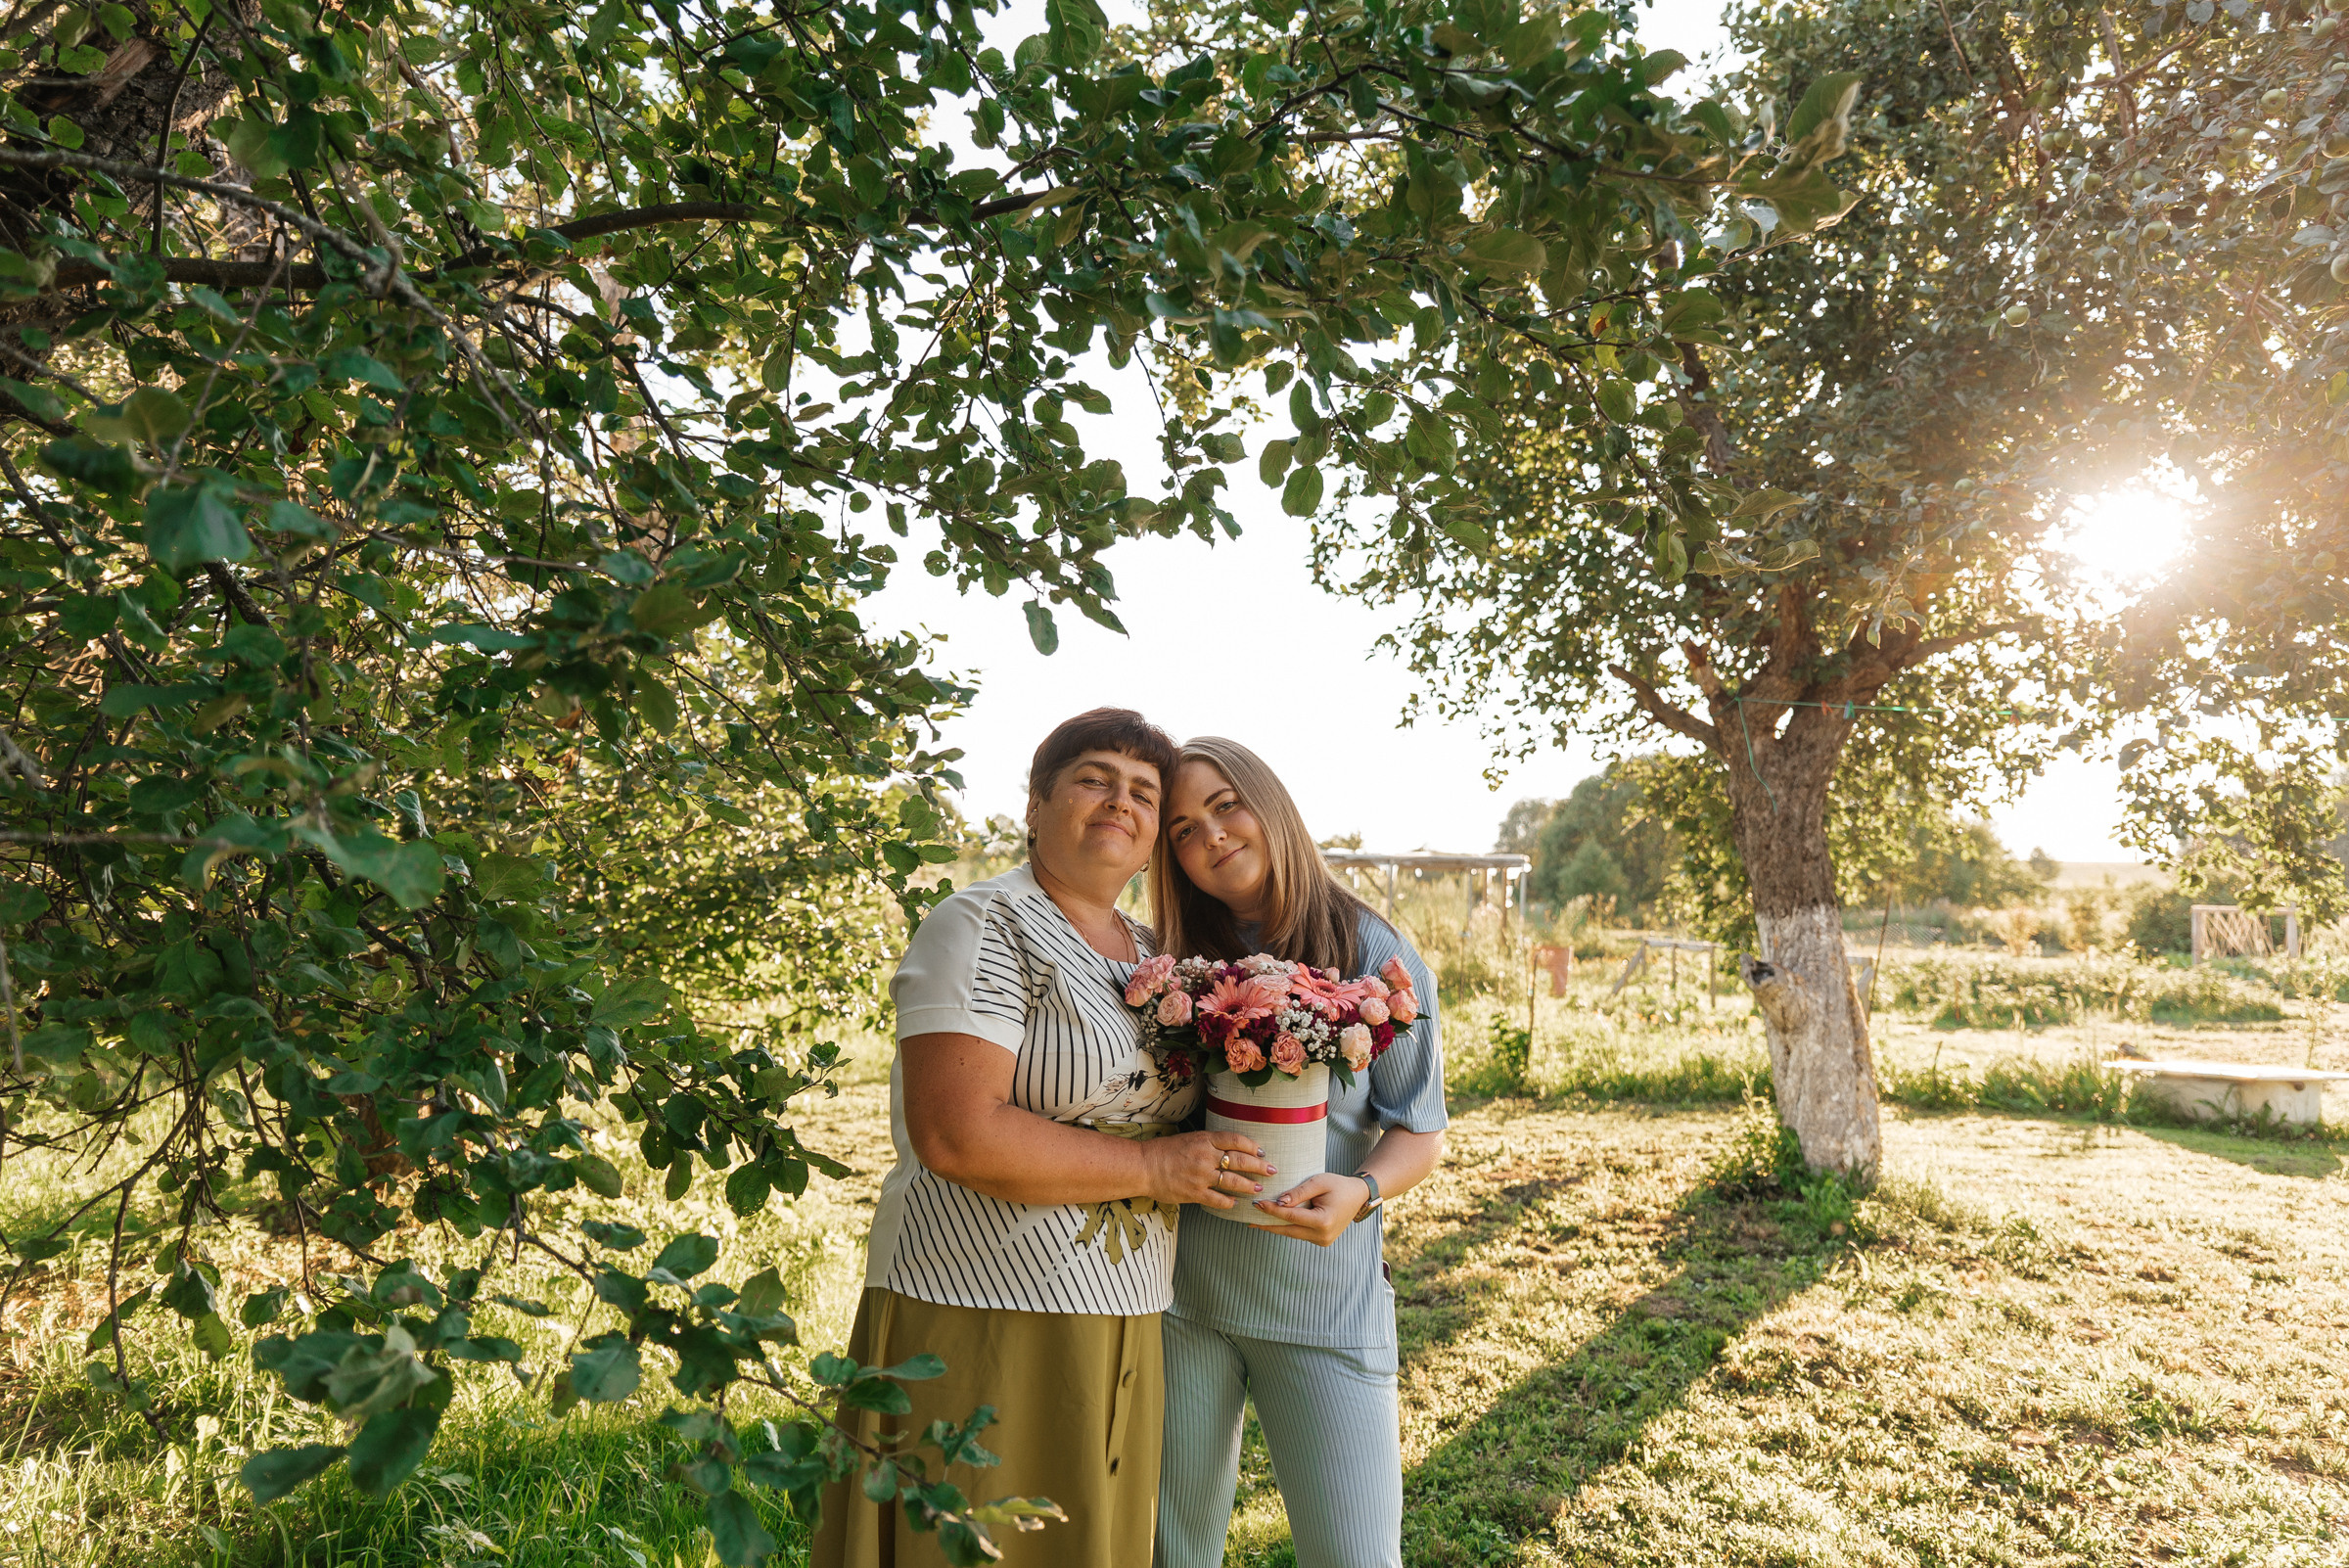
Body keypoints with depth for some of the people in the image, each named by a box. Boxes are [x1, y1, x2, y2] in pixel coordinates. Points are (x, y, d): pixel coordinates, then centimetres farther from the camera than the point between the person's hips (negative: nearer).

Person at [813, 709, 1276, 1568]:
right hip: (984, 1316, -7)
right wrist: (1152, 1168, -17)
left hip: (1120, 1328, 7)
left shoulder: (1151, 952, 13)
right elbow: (956, 1133, -23)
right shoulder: (984, 929, -11)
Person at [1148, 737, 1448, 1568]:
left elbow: (1421, 1131, -3)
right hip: (1180, 1294, 3)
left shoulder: (1373, 953, -5)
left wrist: (1360, 1192, -23)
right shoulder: (1176, 961, 3)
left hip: (1323, 1302, -2)